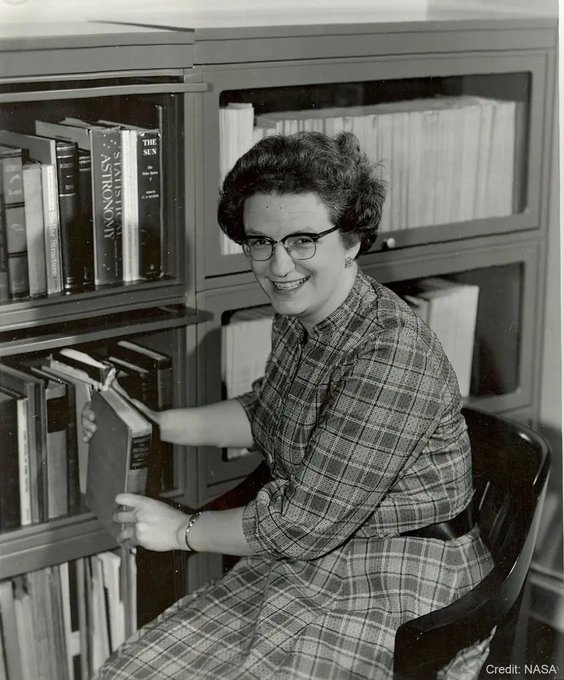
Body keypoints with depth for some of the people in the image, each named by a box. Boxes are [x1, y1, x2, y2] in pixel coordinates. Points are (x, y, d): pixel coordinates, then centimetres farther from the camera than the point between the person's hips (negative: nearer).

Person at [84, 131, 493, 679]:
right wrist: (155, 425, 10)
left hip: (393, 587, -8)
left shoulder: (391, 354, -27)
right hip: (303, 559, 8)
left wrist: (182, 531, -9)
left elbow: (306, 522, -23)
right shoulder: (300, 316, 1)